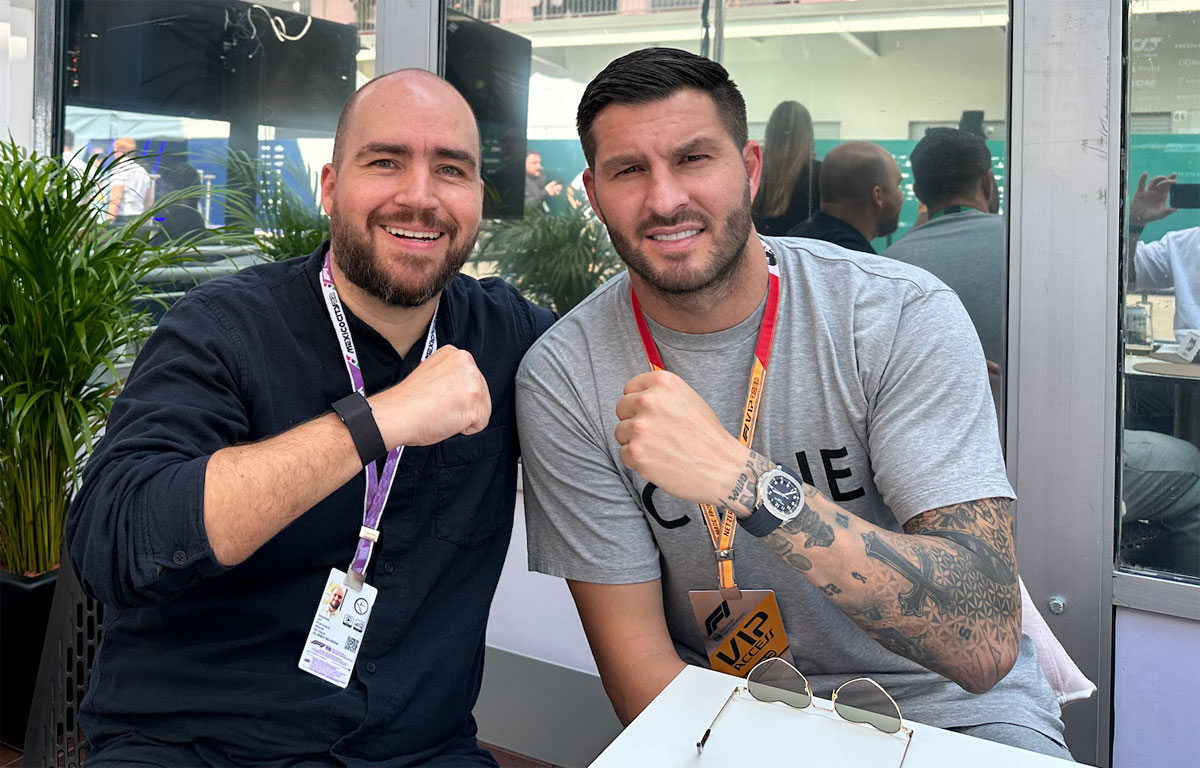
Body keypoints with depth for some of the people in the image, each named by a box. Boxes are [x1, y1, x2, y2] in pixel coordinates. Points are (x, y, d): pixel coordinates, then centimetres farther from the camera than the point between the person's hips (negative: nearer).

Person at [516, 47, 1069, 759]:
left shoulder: (904, 317, -16)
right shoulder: (563, 378, -11)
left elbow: (983, 644, -23)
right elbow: (638, 664, -8)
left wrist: (743, 479, -34)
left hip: (952, 711, -1)